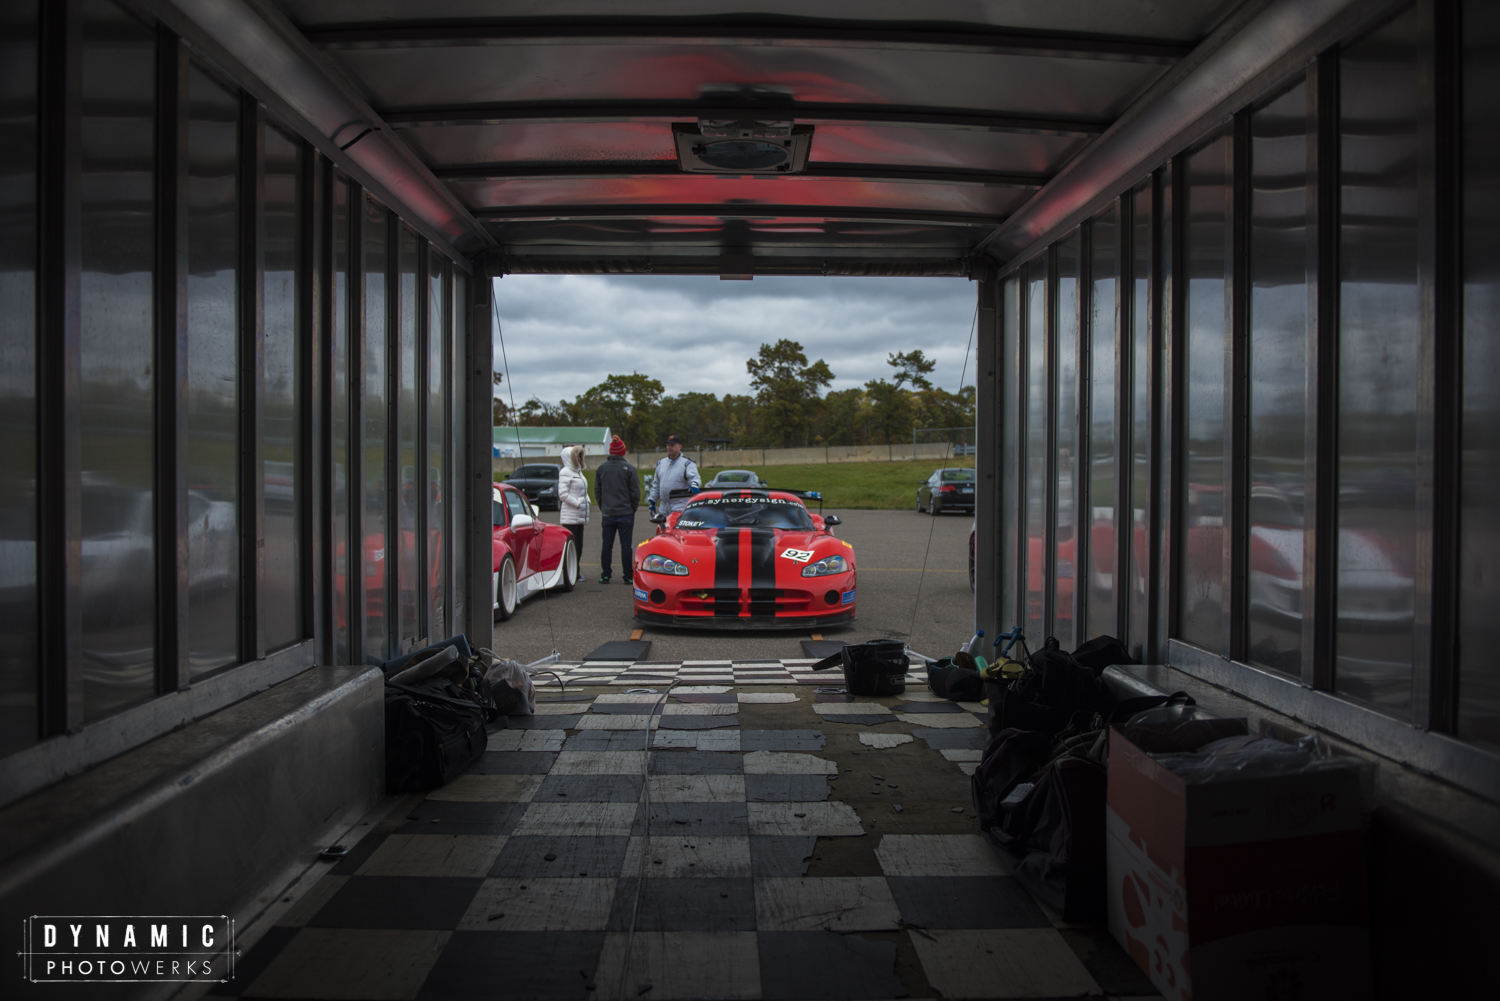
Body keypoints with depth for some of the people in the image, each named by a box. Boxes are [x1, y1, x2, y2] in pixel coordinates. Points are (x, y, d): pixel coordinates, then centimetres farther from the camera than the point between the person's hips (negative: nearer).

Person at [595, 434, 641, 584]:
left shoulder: (601, 468, 2)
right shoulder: (629, 469, -8)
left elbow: (597, 490, 9)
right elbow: (635, 492, -6)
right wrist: (633, 508, 8)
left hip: (607, 514, 3)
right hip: (626, 513, -3)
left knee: (607, 545, 9)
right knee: (626, 546, 2)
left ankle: (605, 575, 11)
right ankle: (627, 576, 5)